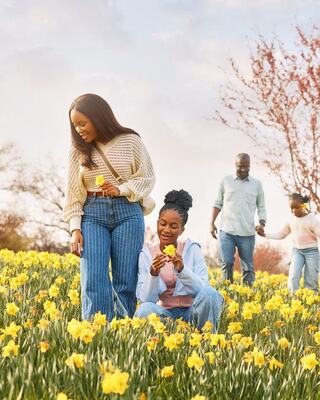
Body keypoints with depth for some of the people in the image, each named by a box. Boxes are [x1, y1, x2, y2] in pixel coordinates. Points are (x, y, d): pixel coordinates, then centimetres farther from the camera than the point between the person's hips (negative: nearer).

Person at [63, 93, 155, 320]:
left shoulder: (130, 141, 1)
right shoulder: (79, 150, 7)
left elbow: (147, 178, 4)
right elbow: (73, 192, 8)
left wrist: (121, 190, -13)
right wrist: (75, 228, -2)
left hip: (127, 212, -1)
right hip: (92, 215, 1)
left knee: (126, 282, -1)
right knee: (94, 282, -10)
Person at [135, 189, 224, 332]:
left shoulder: (192, 249, 1)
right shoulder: (146, 253, 2)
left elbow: (204, 290, -10)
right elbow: (145, 298, -6)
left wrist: (182, 269, -25)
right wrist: (153, 273, -24)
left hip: (191, 312, 0)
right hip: (164, 314, 0)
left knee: (209, 294, -32)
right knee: (145, 309, -34)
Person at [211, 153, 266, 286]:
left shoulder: (257, 184, 8)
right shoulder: (226, 181, 8)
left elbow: (261, 208, 10)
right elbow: (218, 204, 12)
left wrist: (262, 224, -8)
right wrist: (212, 223, 5)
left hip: (247, 233, 0)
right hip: (227, 231, 0)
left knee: (248, 267, 3)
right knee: (226, 264, -6)